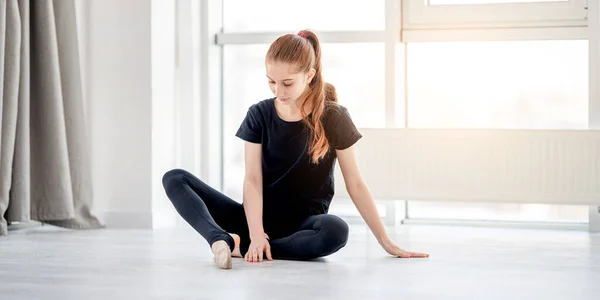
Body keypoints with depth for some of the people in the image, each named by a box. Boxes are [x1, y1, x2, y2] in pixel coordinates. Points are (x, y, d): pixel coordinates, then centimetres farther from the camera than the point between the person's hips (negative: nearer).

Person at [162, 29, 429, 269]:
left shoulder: (333, 118, -6)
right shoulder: (259, 115, -1)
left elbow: (355, 184, -3)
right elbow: (253, 180, -9)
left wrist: (385, 242, -5)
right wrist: (256, 233, -25)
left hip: (303, 223, -2)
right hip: (259, 217, 2)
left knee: (336, 231, -39)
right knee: (174, 179, -12)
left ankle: (239, 247, -26)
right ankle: (221, 239, -39)